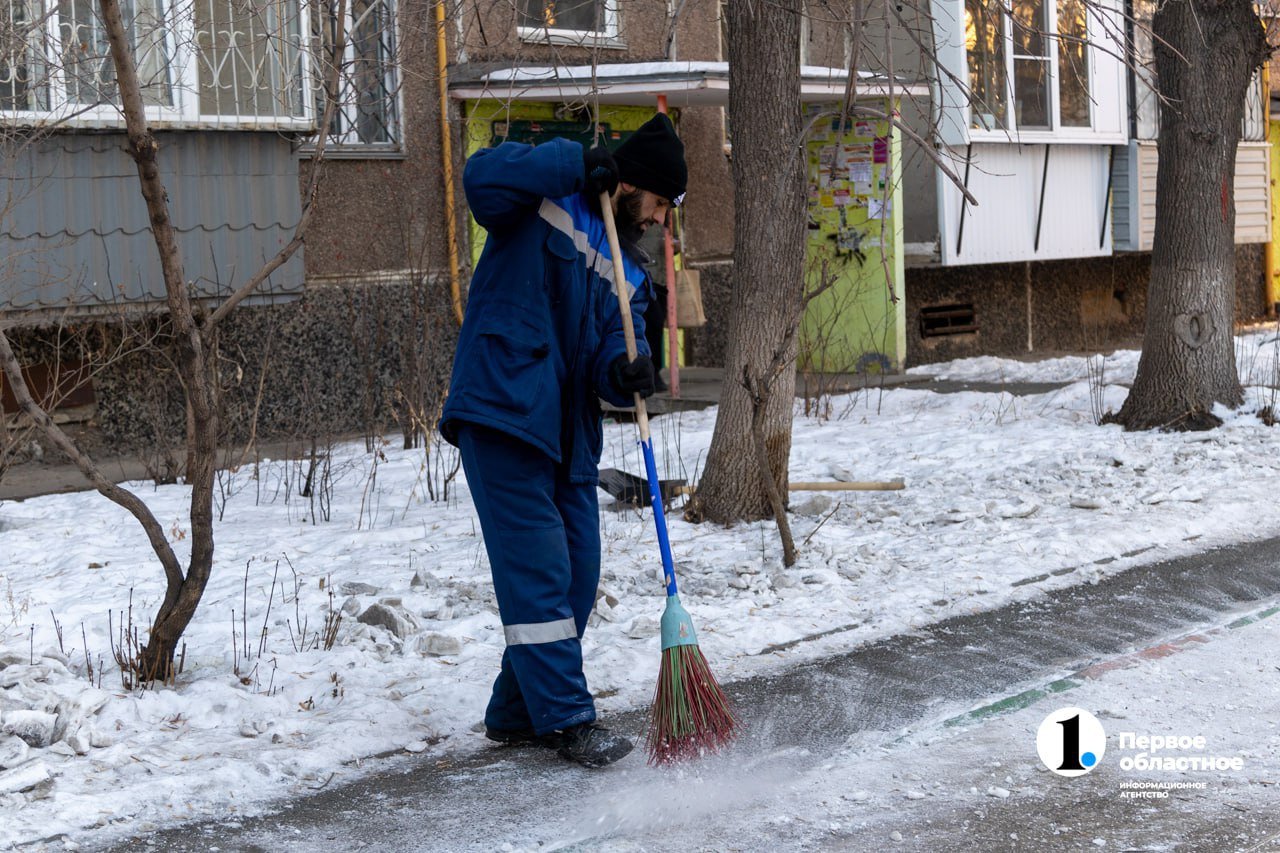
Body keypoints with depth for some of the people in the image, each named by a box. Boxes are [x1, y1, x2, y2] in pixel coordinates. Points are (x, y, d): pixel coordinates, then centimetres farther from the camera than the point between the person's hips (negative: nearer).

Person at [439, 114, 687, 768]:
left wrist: (626, 373, -16)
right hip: (502, 415, -8)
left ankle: (517, 712, 22)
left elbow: (612, 348, 8)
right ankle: (566, 719, -2)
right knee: (538, 571, -8)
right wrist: (577, 163, -23)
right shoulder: (545, 206, -2)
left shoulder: (625, 269, 18)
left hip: (568, 434, 9)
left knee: (577, 576, 10)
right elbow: (481, 175, -23)